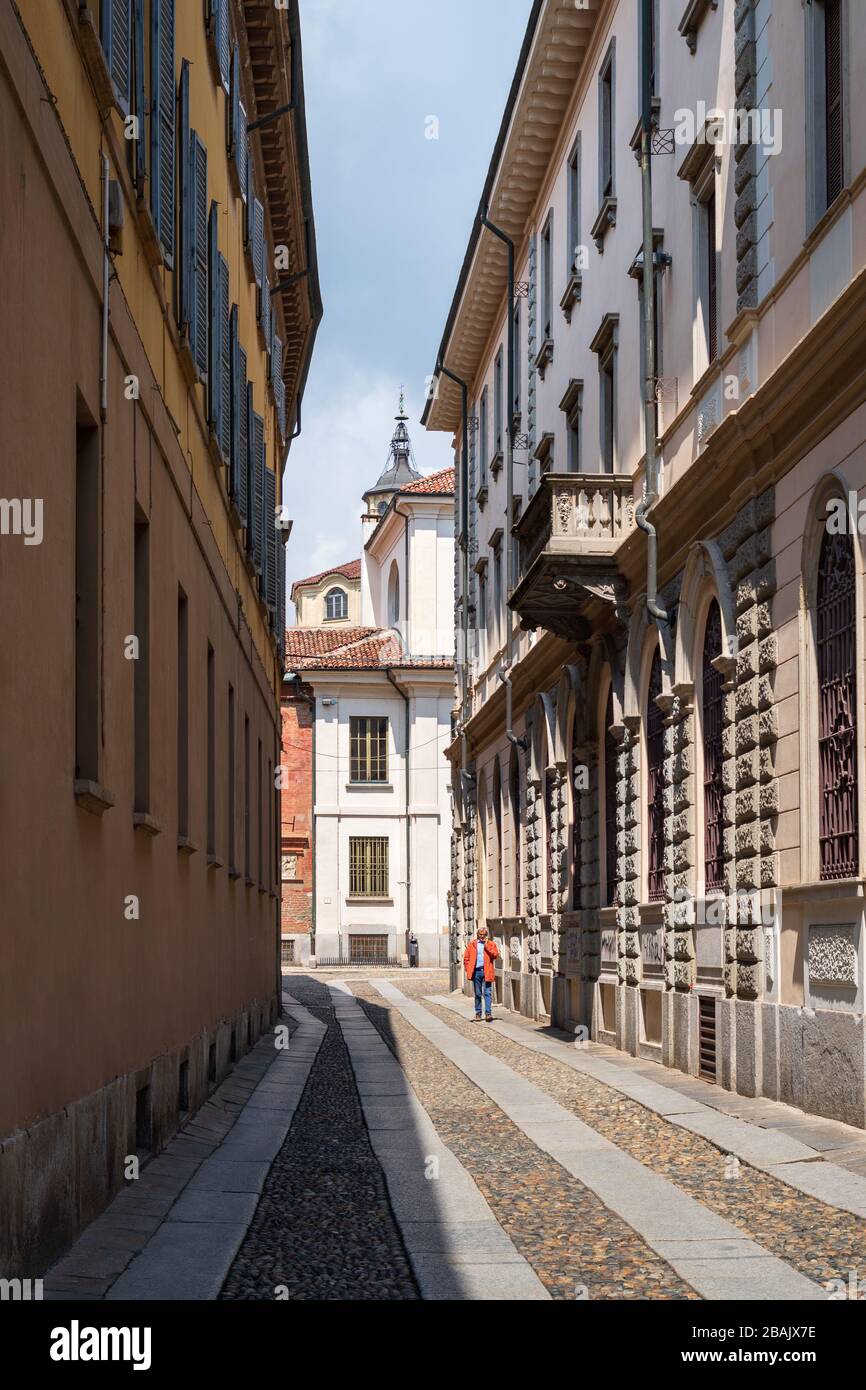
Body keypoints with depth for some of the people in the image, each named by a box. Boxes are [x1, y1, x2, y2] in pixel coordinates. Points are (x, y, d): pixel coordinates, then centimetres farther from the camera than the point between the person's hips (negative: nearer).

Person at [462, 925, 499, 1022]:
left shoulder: (491, 944, 7)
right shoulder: (472, 944, 10)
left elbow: (495, 954, -9)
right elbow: (466, 957, 11)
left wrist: (486, 945, -11)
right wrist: (468, 969, 1)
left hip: (486, 971, -2)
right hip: (476, 971, 2)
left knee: (488, 993, -8)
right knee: (477, 994, 8)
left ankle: (488, 1013, -12)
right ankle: (478, 1014, 15)